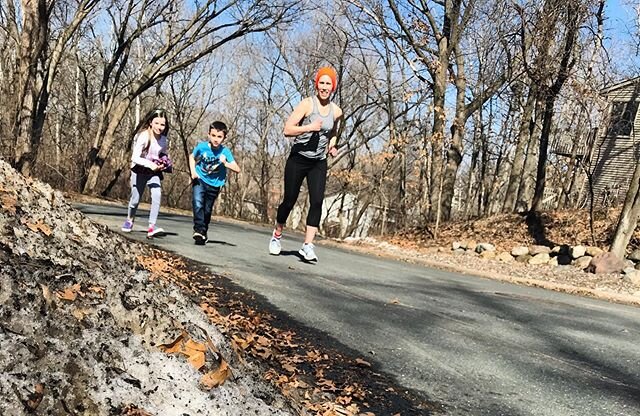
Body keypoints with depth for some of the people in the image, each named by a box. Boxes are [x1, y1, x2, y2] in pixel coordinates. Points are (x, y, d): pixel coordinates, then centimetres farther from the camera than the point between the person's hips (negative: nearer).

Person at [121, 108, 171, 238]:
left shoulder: (163, 139, -2)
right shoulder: (143, 136, -19)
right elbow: (135, 158, -26)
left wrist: (163, 163, -3)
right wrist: (150, 164, -38)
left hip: (154, 172, 3)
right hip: (140, 170, -3)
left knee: (157, 195, -21)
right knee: (135, 199, 6)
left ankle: (151, 227, -22)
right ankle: (130, 220, 39)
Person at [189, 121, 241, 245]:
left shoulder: (225, 151, -20)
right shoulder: (202, 146, -17)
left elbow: (237, 169, -22)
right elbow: (192, 157, 5)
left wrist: (226, 163, -38)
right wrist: (193, 171, -9)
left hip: (214, 185, 1)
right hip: (200, 180, -1)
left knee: (207, 211, 14)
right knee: (198, 204, -25)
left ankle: (203, 233, 33)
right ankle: (199, 230, -25)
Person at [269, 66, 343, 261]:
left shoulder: (337, 112, 5)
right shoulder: (307, 104, -9)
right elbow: (287, 130, -14)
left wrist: (331, 146, 5)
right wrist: (309, 127, -25)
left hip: (319, 163, 3)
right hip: (298, 159, -3)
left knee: (317, 201, -12)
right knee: (289, 200, 3)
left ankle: (308, 245, -9)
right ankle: (277, 234, 29)